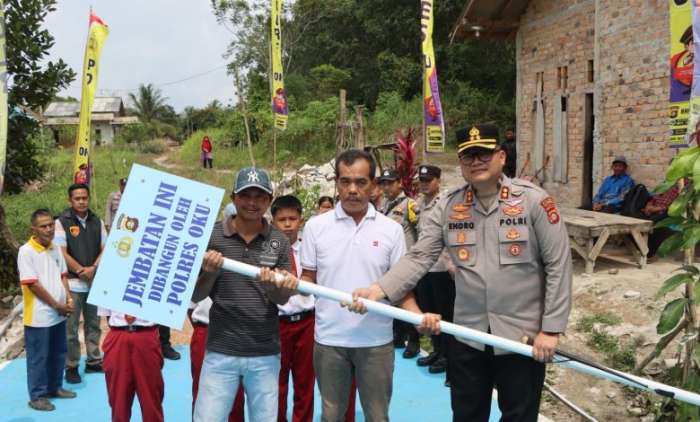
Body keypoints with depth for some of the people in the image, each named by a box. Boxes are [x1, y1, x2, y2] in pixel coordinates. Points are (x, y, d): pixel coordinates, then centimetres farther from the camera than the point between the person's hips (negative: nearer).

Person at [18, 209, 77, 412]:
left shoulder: (55, 249, 6)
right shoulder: (26, 251, -15)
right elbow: (33, 284, -17)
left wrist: (68, 299, -1)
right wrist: (57, 305, -13)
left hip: (59, 314, 7)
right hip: (39, 316, -7)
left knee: (58, 353, 17)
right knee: (38, 357, 4)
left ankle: (55, 387, 32)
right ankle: (37, 396, 16)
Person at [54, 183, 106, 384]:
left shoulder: (97, 222, 7)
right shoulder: (62, 222, -7)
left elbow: (104, 249, 5)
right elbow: (62, 253, -11)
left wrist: (93, 268, -10)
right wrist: (81, 271, -11)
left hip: (95, 282, 5)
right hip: (73, 282, -4)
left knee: (93, 324, 14)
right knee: (71, 327, 1)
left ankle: (94, 361, 25)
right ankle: (71, 367, 10)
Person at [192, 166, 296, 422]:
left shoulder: (279, 242, 0)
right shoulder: (211, 236, -4)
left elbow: (284, 298, -1)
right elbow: (195, 296, -1)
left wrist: (272, 285, -23)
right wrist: (210, 273, -21)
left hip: (265, 354, 2)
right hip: (221, 351, -1)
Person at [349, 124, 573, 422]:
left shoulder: (534, 201, -8)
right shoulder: (448, 207, 1)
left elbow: (558, 266, -8)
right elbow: (419, 257, -4)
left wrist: (551, 329, -11)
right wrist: (379, 289, -20)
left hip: (523, 336, -3)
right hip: (467, 336, 3)